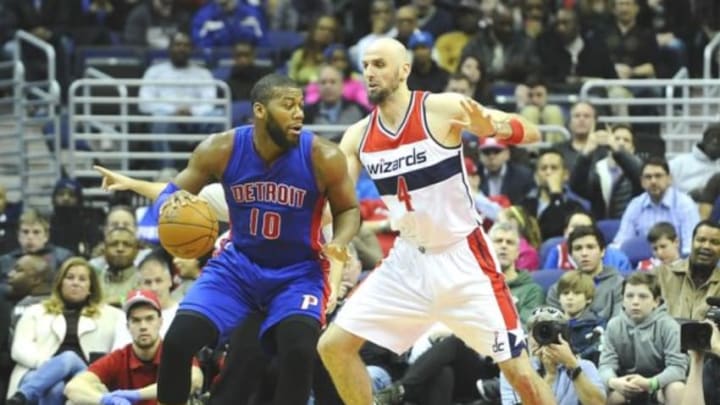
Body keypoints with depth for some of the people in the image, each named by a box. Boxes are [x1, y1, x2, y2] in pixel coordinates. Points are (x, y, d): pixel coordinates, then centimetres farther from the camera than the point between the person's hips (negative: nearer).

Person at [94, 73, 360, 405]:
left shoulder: (322, 157, -20)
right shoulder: (221, 150, -15)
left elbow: (348, 209, -2)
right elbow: (175, 192, -1)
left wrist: (338, 246, -24)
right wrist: (174, 200, -26)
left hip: (298, 271, -2)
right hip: (238, 263, 2)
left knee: (298, 351, -26)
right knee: (178, 340, -13)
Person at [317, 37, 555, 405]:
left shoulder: (442, 109, -13)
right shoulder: (359, 136, 2)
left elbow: (531, 132, -15)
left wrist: (491, 128, -36)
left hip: (461, 258, -5)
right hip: (408, 260, 5)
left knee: (519, 371, -7)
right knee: (333, 346, -1)